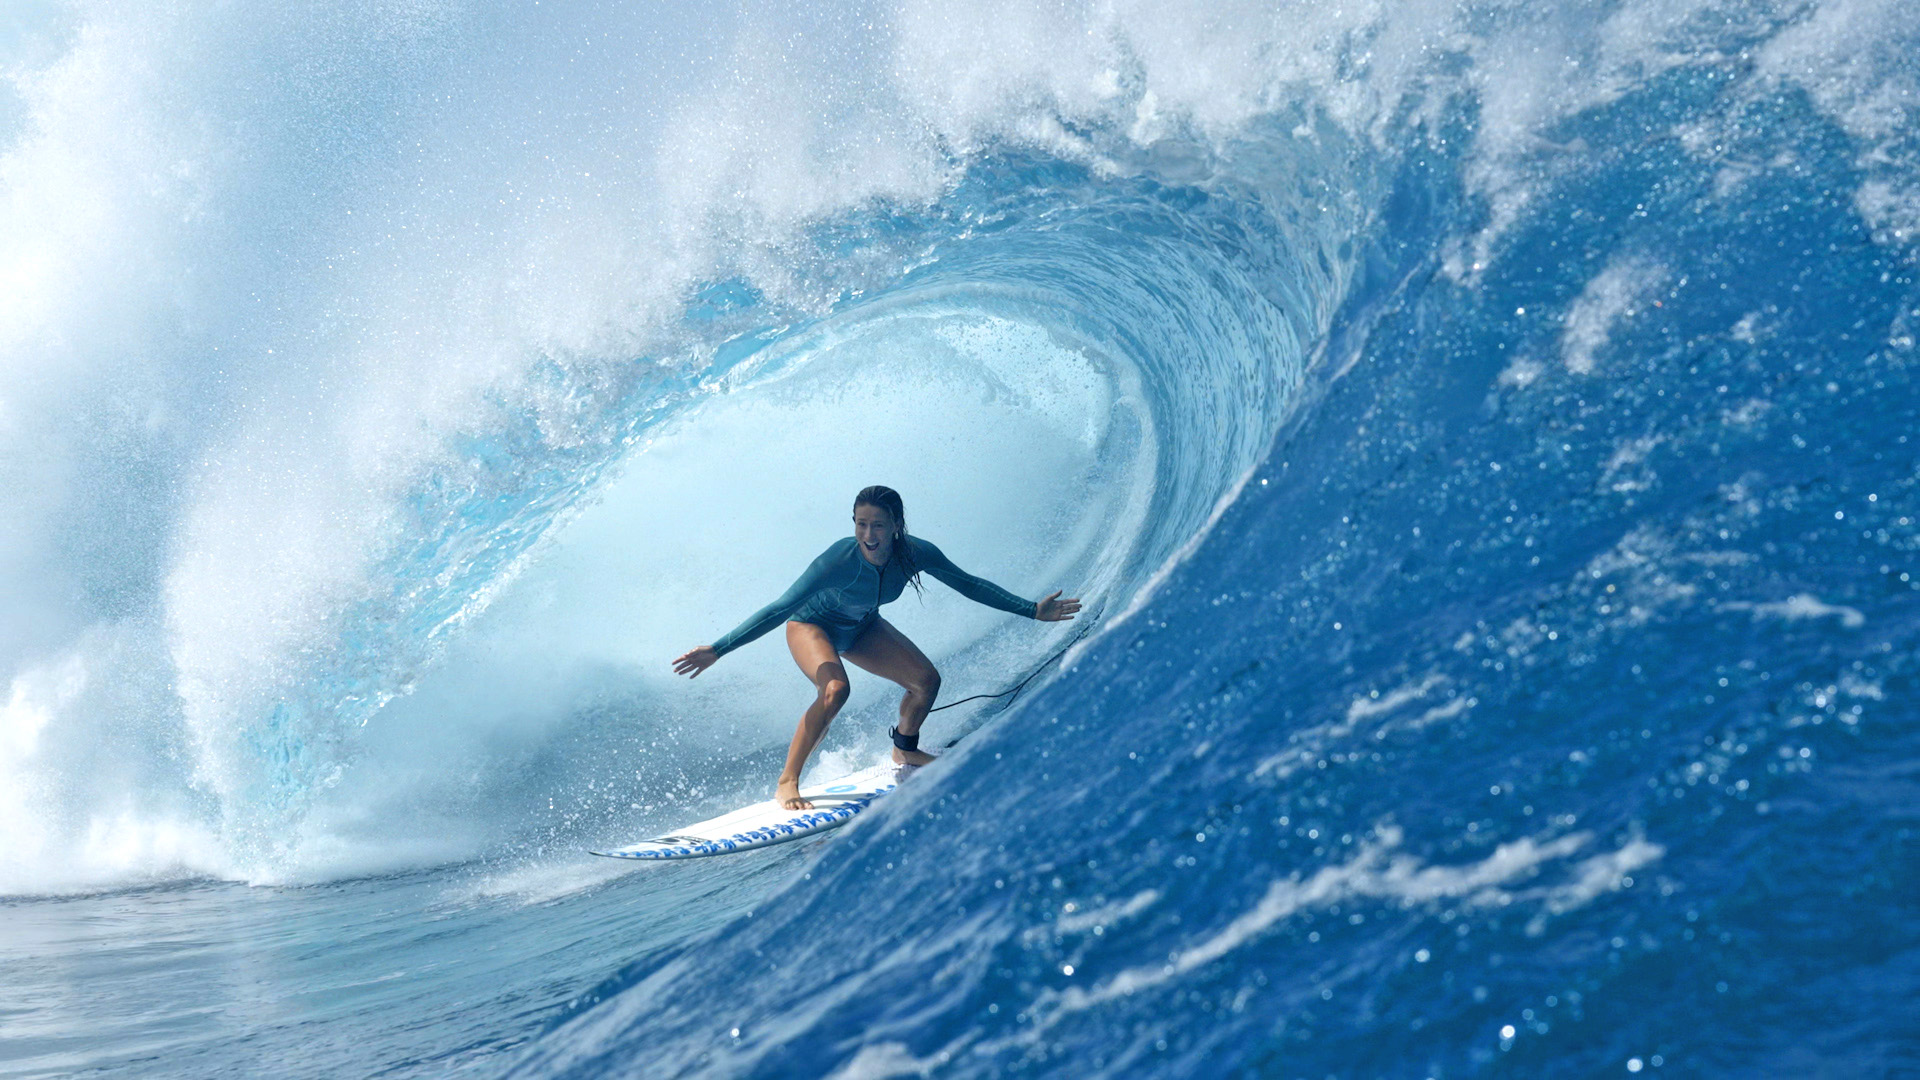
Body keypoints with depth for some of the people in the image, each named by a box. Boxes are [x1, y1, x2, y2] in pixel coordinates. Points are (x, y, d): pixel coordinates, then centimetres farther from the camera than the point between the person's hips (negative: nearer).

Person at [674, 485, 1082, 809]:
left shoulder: (914, 554, -26)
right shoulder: (838, 561, -39)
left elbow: (970, 584, -11)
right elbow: (780, 609, -38)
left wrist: (1031, 610, -7)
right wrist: (718, 650, -44)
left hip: (861, 627, 5)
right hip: (811, 624, -5)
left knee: (927, 680, -3)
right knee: (835, 689, -33)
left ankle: (905, 750, 28)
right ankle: (787, 783, -20)